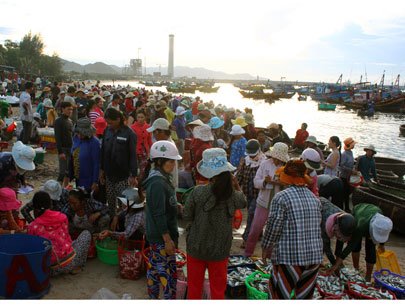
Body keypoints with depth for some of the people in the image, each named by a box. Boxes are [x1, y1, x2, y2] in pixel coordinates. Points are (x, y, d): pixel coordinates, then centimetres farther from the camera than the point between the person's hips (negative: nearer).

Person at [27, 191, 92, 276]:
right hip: (70, 263, -1)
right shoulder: (62, 217, 3)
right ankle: (77, 267, 15)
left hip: (52, 270, 1)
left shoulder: (32, 227, -3)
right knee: (86, 234, 23)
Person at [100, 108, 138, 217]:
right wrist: (102, 169, 11)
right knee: (110, 201, 12)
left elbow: (133, 155, -12)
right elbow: (103, 151, 11)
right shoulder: (107, 131, 4)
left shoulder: (129, 133, -12)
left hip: (123, 175, -5)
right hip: (109, 174, 5)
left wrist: (133, 175, -14)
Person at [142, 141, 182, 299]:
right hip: (162, 236, -10)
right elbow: (159, 215, -24)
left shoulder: (160, 178, 7)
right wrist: (168, 239, -21)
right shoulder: (158, 184, -24)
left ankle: (153, 297, 32)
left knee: (154, 266, 19)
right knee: (168, 271, 1)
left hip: (155, 234, 10)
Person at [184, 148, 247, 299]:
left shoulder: (198, 192, -18)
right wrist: (237, 185, 9)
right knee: (218, 288, 18)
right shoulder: (233, 195, -14)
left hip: (196, 246, 0)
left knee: (194, 285, 18)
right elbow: (243, 202, 9)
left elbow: (187, 216, -7)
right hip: (220, 249, 1)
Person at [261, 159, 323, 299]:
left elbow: (274, 226, -10)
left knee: (280, 295, 6)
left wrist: (265, 248, 3)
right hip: (314, 256, 6)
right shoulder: (314, 198, 9)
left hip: (289, 257, -6)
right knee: (305, 296, 15)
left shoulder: (282, 197, -10)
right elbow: (317, 224, 11)